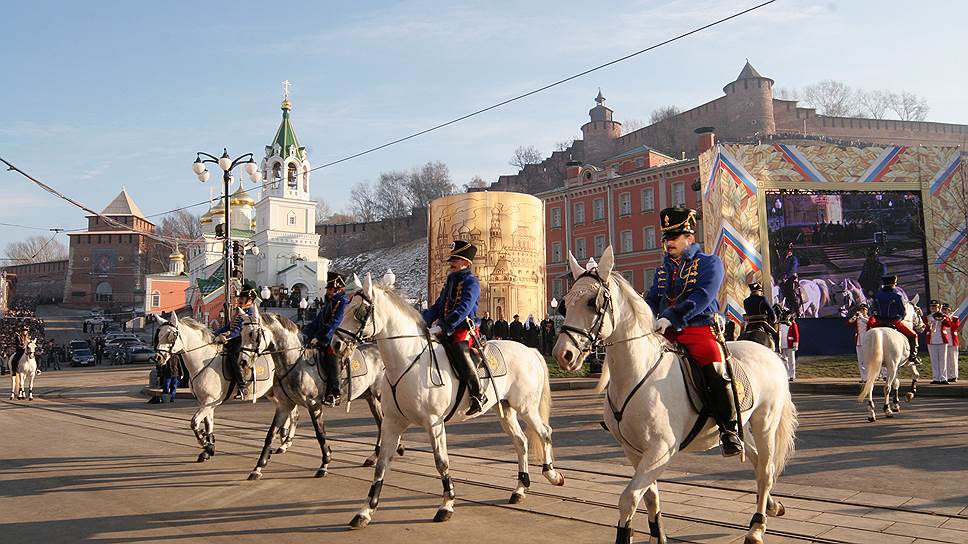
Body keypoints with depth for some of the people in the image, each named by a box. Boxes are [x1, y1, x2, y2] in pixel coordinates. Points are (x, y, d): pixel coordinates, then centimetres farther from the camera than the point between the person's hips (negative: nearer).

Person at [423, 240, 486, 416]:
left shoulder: (471, 282, -6)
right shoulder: (450, 281, 22)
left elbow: (463, 309, -20)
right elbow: (437, 307, 21)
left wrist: (443, 327, -29)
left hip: (463, 330, -9)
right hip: (445, 331, 9)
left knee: (458, 351, -33)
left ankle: (478, 394, -26)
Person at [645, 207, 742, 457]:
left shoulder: (709, 263, 2)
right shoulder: (663, 269, 22)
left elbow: (701, 297, -13)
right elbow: (652, 300, 19)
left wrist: (671, 317, -25)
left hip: (699, 330, -6)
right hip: (665, 333, 6)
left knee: (716, 373, -26)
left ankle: (729, 431, -13)